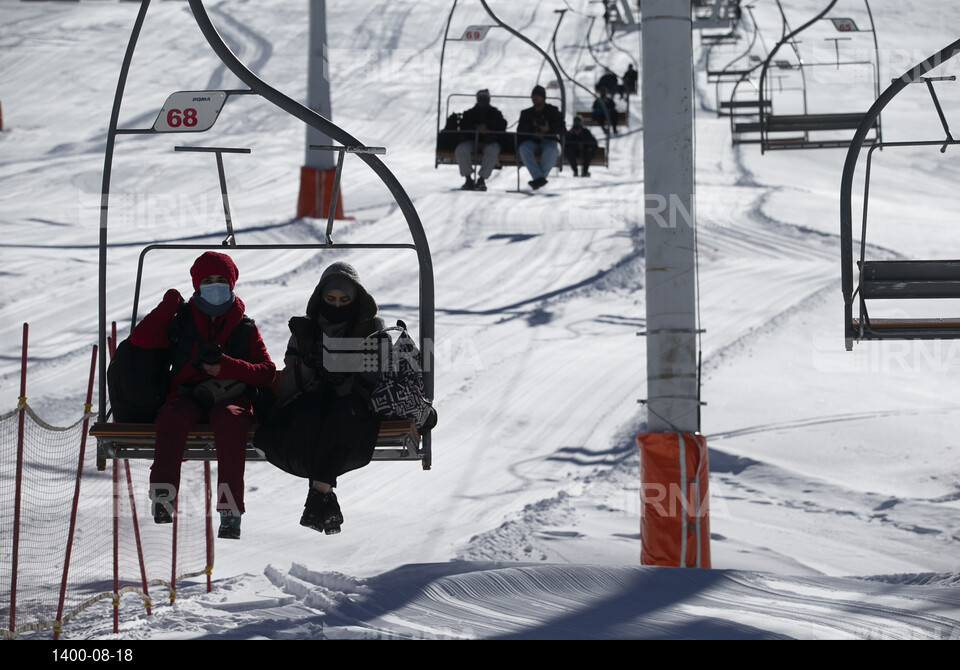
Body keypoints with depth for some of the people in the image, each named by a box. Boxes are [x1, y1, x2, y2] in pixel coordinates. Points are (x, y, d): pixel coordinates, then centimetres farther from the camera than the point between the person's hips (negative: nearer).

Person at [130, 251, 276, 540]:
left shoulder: (245, 327, 14)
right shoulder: (181, 321, 15)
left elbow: (267, 373, 7)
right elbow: (140, 339, 3)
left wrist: (226, 367, -9)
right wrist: (169, 303, 5)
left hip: (231, 398, -1)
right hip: (187, 395, 1)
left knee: (229, 420, -37)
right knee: (172, 418, -36)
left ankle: (230, 510, -39)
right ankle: (162, 495, -34)